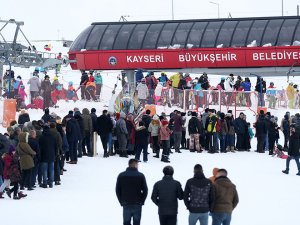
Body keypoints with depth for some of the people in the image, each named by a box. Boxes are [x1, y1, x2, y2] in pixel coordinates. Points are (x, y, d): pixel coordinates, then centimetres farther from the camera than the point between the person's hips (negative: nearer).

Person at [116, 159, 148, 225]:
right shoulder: (140, 176, -4)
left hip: (126, 205, 2)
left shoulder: (121, 175, 3)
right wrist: (142, 201, 6)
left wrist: (121, 201, 9)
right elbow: (145, 190, -3)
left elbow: (117, 190, 4)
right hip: (137, 205, -2)